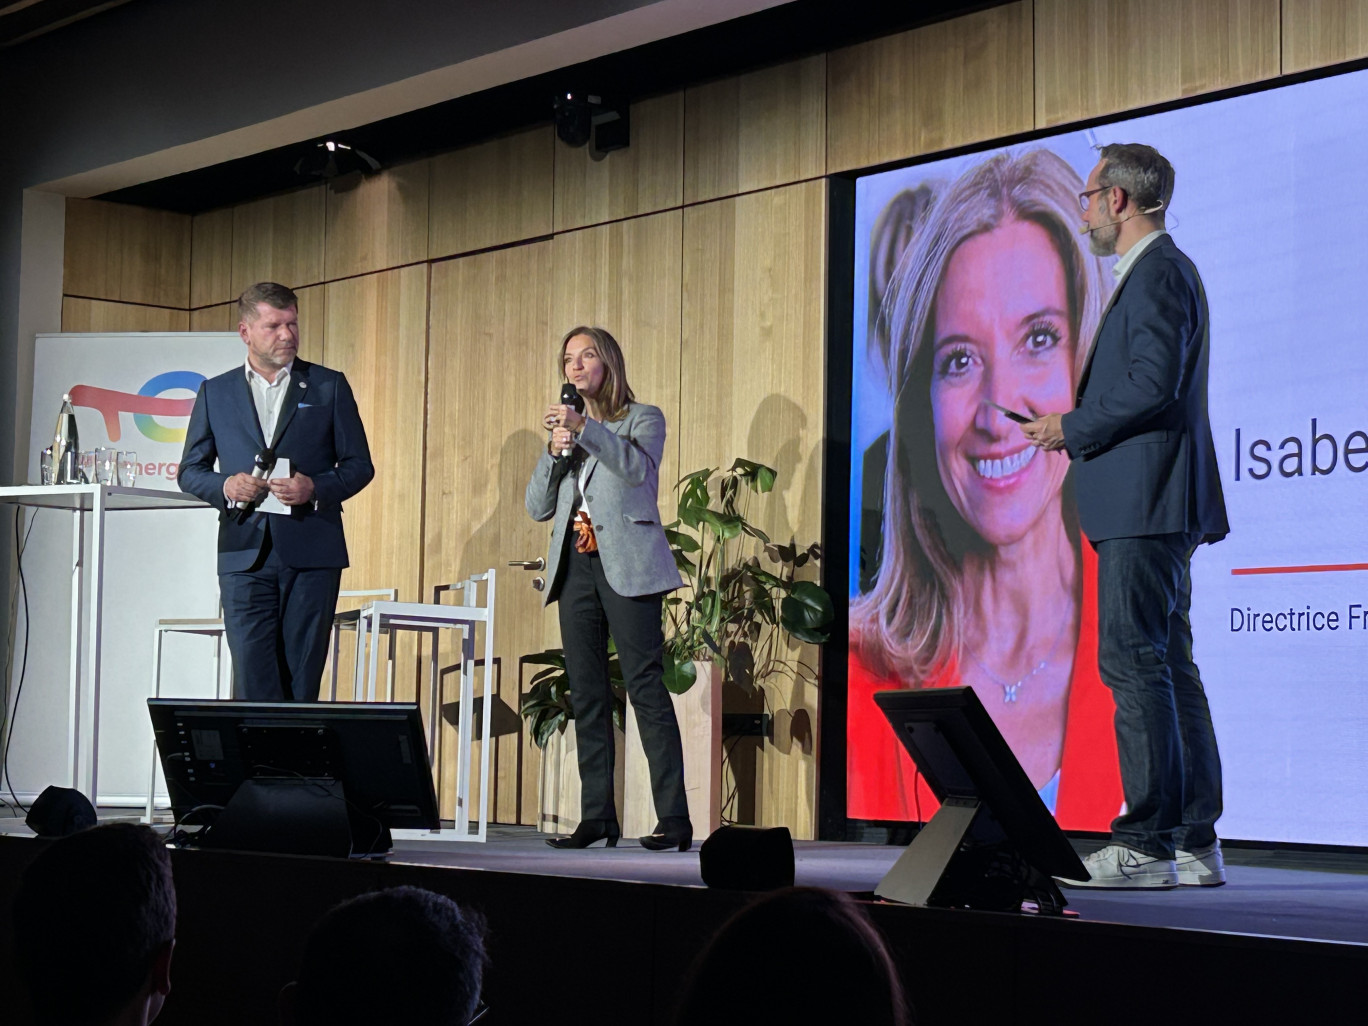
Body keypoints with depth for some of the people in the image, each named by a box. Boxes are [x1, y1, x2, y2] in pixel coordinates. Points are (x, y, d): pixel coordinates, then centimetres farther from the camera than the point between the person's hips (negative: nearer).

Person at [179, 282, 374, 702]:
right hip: (245, 554, 1)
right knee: (252, 679, -6)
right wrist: (225, 486, -8)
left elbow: (360, 465, 8)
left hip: (311, 555, -1)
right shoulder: (216, 393, 12)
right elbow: (189, 470, 14)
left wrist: (315, 488, -12)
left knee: (301, 679, 0)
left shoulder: (329, 387, 8)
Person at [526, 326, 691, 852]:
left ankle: (674, 817, -13)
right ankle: (597, 817, 5)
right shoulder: (568, 423, 21)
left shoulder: (643, 418, 7)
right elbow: (537, 507, 14)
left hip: (625, 567, -6)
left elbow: (637, 468, -14)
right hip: (576, 567, 6)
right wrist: (555, 451, -1)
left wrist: (586, 428, -23)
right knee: (587, 695, 3)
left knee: (646, 688, -11)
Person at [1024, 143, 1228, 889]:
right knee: (1167, 666, 9)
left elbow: (1154, 384, -21)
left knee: (1134, 660, -12)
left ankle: (1145, 844, -12)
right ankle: (1193, 845, 12)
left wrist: (1072, 428, -11)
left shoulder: (1157, 272, -10)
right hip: (1150, 505, 11)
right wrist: (1077, 429, 14)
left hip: (1144, 504, -11)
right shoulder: (1159, 270, 23)